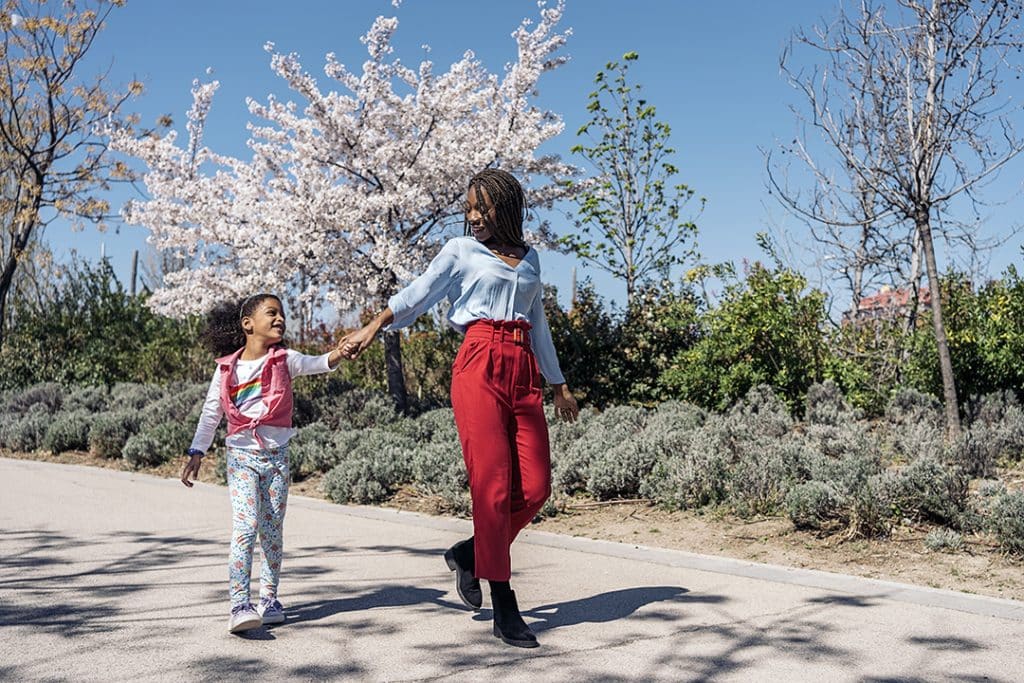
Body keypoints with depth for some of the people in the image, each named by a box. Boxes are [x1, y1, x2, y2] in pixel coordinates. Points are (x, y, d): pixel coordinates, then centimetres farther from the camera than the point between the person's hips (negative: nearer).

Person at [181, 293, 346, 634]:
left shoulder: (284, 360, 3)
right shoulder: (227, 368, 2)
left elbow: (317, 363, -13)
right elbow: (211, 413, 9)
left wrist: (340, 351, -33)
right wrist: (196, 452, 6)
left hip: (276, 455, 2)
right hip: (241, 455, -1)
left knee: (272, 531, 7)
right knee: (245, 526, -15)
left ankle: (269, 598, 20)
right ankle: (239, 606, -17)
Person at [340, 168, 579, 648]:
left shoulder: (529, 258, 21)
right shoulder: (460, 251, 9)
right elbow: (417, 294, -4)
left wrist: (558, 383, 28)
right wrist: (374, 326, -22)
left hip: (524, 372, 5)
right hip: (479, 366, -5)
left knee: (535, 488, -3)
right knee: (493, 486, -7)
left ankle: (469, 554, 21)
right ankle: (504, 608, 2)